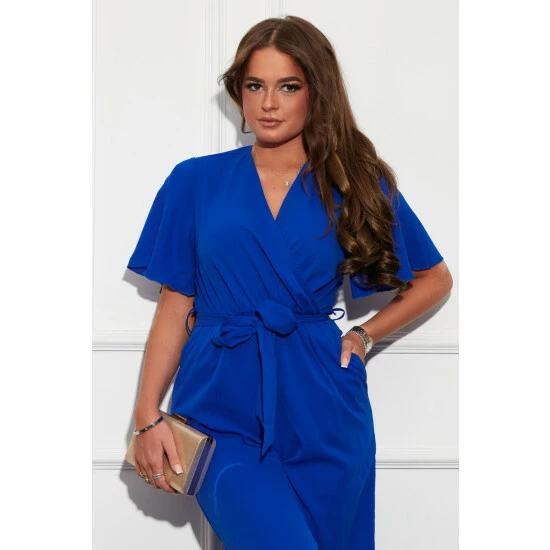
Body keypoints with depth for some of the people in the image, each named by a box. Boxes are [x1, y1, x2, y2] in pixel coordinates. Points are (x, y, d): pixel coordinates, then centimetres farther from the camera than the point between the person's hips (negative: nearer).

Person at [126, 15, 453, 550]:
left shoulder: (357, 184, 6)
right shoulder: (195, 182, 5)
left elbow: (435, 279, 17)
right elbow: (175, 306, 4)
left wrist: (364, 334, 4)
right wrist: (147, 417, -3)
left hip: (321, 414, 2)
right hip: (223, 411, -1)